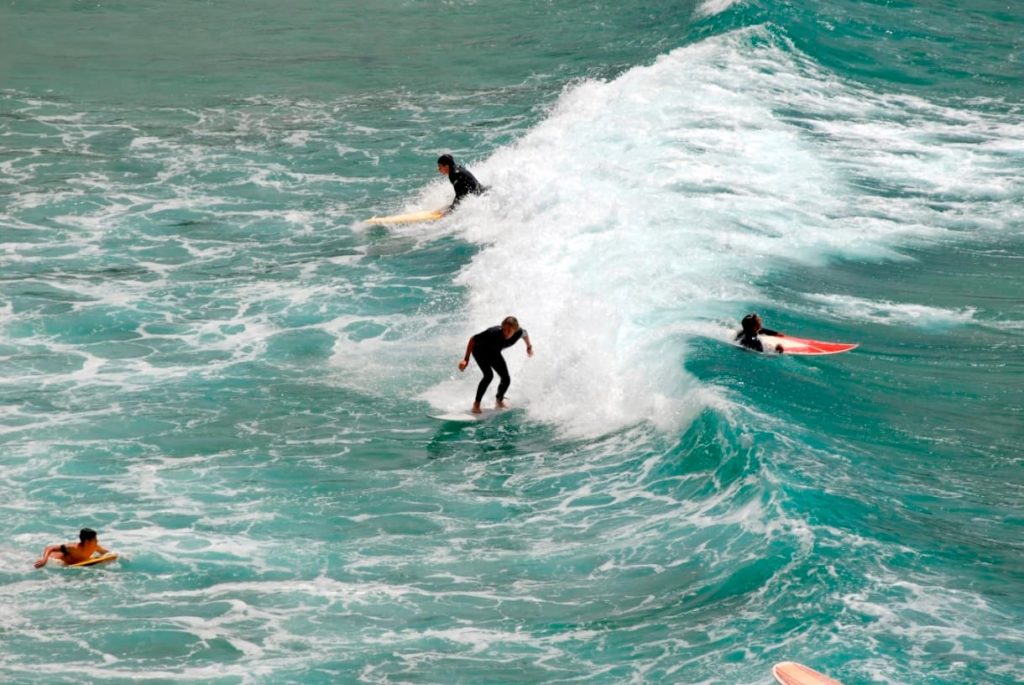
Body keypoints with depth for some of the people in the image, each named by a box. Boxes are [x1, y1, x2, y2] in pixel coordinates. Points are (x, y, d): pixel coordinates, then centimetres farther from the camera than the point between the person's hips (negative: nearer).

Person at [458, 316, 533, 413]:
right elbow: (473, 340, -29)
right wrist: (466, 359, -29)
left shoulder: (518, 333, -27)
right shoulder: (493, 333, -40)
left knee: (506, 379, -1)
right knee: (489, 375, -26)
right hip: (480, 350, -5)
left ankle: (499, 401, 28)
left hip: (494, 352, 5)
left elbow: (524, 333, 0)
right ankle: (476, 404, -16)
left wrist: (529, 347, 19)